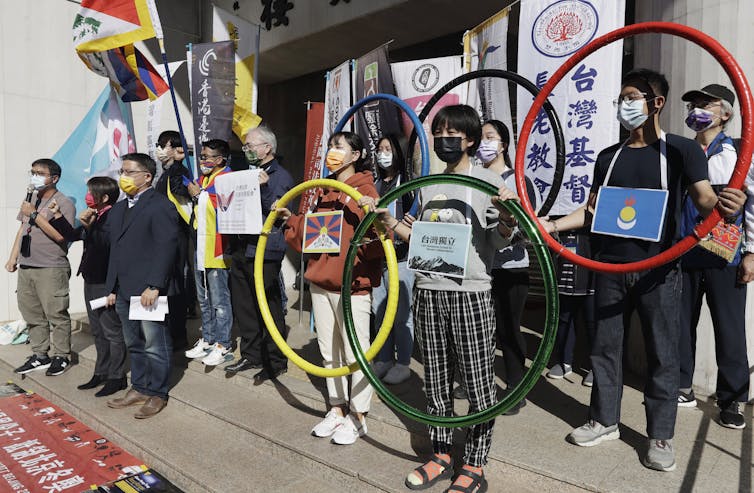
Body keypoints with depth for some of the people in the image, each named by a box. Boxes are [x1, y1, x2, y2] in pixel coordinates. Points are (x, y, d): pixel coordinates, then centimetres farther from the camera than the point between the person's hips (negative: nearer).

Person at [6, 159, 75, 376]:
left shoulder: (64, 203, -9)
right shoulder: (31, 198, 15)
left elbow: (60, 235, -20)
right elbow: (23, 228, 22)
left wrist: (34, 215, -16)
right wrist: (13, 257, 19)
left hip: (51, 269, -8)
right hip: (26, 266, 8)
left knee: (56, 315, -2)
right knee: (32, 315, 13)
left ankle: (61, 356, 9)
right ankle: (40, 356, 23)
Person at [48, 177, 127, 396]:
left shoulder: (113, 216, -17)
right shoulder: (95, 216, 12)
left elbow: (106, 244, -28)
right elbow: (72, 235, 22)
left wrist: (89, 226, -34)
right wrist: (57, 215, 17)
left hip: (106, 283, -10)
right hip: (91, 280, 10)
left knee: (112, 331, 0)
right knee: (98, 331, 18)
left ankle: (116, 377, 9)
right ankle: (101, 372, 30)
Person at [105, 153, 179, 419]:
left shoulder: (161, 205, -8)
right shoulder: (119, 208, 19)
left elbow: (166, 248, -15)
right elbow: (115, 250, 20)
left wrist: (153, 286, -20)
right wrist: (112, 288, 16)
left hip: (150, 290, -8)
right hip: (124, 291, 8)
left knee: (155, 345, 2)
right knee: (134, 345, 16)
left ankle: (157, 394, 15)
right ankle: (139, 388, 29)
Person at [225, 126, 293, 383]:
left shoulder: (280, 176, -5)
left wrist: (265, 187, -23)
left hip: (264, 251, -8)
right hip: (241, 248, 8)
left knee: (269, 308, -1)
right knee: (243, 306, 14)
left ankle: (276, 362, 12)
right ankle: (251, 355, 29)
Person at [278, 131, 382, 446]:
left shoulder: (364, 189, -7)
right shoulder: (324, 192, 15)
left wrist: (356, 209, -32)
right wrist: (292, 220, 8)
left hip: (352, 284, -7)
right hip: (321, 281, 7)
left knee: (356, 354, 3)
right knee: (329, 352, 16)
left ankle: (358, 416, 19)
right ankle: (337, 409, 31)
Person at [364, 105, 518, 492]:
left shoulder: (489, 182, -1)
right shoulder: (429, 185, 14)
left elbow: (499, 241, -4)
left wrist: (508, 216, -23)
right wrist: (388, 220, 9)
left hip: (470, 293, -5)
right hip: (428, 292, 5)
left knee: (478, 382, 2)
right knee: (436, 380, 13)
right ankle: (441, 455, 29)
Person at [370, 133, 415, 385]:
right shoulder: (375, 184, 17)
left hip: (399, 255, -6)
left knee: (400, 312, -1)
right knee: (379, 310, 10)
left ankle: (403, 363, 12)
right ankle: (384, 360, 22)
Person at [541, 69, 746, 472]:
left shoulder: (681, 149, -1)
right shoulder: (609, 156, 11)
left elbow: (703, 199, -12)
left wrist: (723, 205, -35)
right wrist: (554, 225, 0)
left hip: (658, 270, -4)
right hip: (610, 267, 4)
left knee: (662, 353, 5)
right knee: (605, 346, 11)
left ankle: (660, 436, 21)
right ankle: (604, 421, 26)